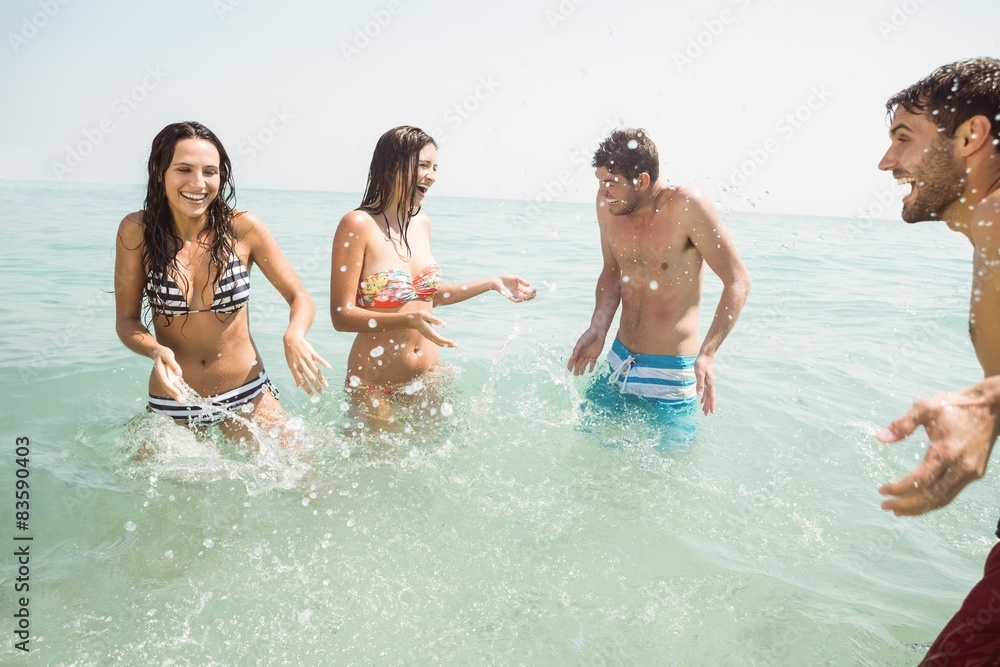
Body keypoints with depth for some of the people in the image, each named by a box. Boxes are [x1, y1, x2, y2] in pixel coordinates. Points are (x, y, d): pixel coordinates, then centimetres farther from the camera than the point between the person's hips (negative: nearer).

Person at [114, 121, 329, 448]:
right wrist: (156, 351, -26)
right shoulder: (137, 230, -11)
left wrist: (294, 335, -27)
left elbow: (300, 298, -5)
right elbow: (127, 320, -4)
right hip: (172, 400, 1)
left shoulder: (243, 228, -11)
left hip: (247, 394, 0)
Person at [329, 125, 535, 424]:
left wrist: (492, 283, 10)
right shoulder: (358, 225, -16)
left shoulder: (422, 223, 4)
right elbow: (341, 315, -19)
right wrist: (408, 320, -31)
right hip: (374, 389, -5)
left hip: (430, 379, 6)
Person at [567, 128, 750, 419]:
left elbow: (737, 281, -16)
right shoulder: (607, 205, -3)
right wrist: (598, 329, -4)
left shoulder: (687, 207, -19)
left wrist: (707, 354, -25)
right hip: (619, 360, 6)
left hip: (671, 370, -5)